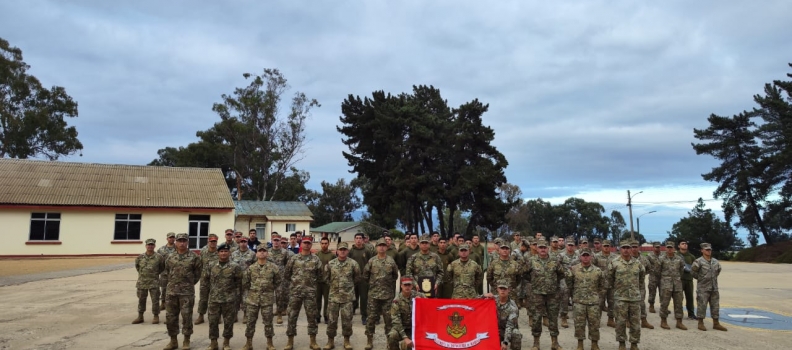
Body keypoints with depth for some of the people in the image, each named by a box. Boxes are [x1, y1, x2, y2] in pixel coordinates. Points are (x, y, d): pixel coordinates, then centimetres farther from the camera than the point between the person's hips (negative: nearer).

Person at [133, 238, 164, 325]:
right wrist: (141, 273, 15)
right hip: (142, 282, 3)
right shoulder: (140, 257, 0)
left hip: (154, 283, -3)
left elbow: (163, 267, 8)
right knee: (141, 300, 11)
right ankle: (140, 317, 21)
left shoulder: (159, 257, -7)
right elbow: (137, 265, 19)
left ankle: (156, 316, 12)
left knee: (155, 300, 1)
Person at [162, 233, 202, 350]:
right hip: (171, 291, 4)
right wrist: (172, 282, 14)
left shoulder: (194, 257, -4)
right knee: (170, 316, 8)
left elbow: (198, 272, 2)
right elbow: (167, 272, 19)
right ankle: (173, 341, 21)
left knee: (187, 316, 1)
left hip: (187, 292, -4)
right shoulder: (170, 257, 7)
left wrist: (190, 283, 4)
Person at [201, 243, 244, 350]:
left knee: (228, 322, 7)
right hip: (214, 299, 2)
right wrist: (204, 297, 5)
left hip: (229, 300, -2)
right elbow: (205, 281, 7)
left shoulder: (235, 267, -4)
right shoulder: (211, 266, 2)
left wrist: (237, 298, -4)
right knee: (213, 321, 8)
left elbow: (239, 284, -2)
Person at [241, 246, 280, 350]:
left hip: (267, 298, -1)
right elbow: (245, 282, 8)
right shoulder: (251, 268, 1)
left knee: (268, 321, 5)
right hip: (252, 298, 2)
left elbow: (277, 281, 8)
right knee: (250, 321, 6)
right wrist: (252, 290, 8)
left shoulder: (273, 267, -3)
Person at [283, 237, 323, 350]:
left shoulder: (316, 260, 3)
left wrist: (313, 282, 8)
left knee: (312, 316, 4)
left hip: (310, 291, 0)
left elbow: (319, 275, 10)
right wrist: (295, 281, 11)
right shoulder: (293, 259, 2)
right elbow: (286, 274, 9)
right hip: (295, 291, 0)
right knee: (292, 316, 3)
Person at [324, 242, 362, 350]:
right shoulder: (330, 263, 0)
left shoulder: (353, 263, -4)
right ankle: (330, 341, 17)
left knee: (347, 319, 3)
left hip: (348, 296, -1)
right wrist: (332, 285, 11)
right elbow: (325, 278, 11)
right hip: (334, 296, 1)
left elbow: (357, 277, 9)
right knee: (331, 319, 5)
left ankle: (346, 341, 17)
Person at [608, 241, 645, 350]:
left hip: (635, 297, 2)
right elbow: (610, 277, 7)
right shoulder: (615, 263, -4)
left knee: (635, 322, 7)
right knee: (621, 322, 2)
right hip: (620, 297, -2)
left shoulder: (637, 263, 4)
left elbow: (642, 275, 22)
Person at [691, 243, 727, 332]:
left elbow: (718, 270, 25)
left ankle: (716, 324, 17)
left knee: (715, 306, 9)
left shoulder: (715, 262, 7)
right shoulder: (699, 262, -11)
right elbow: (692, 272, -12)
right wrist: (700, 278, -2)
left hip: (714, 288, 6)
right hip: (703, 288, -6)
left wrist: (714, 278, 17)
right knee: (702, 306, -2)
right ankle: (700, 323, 7)